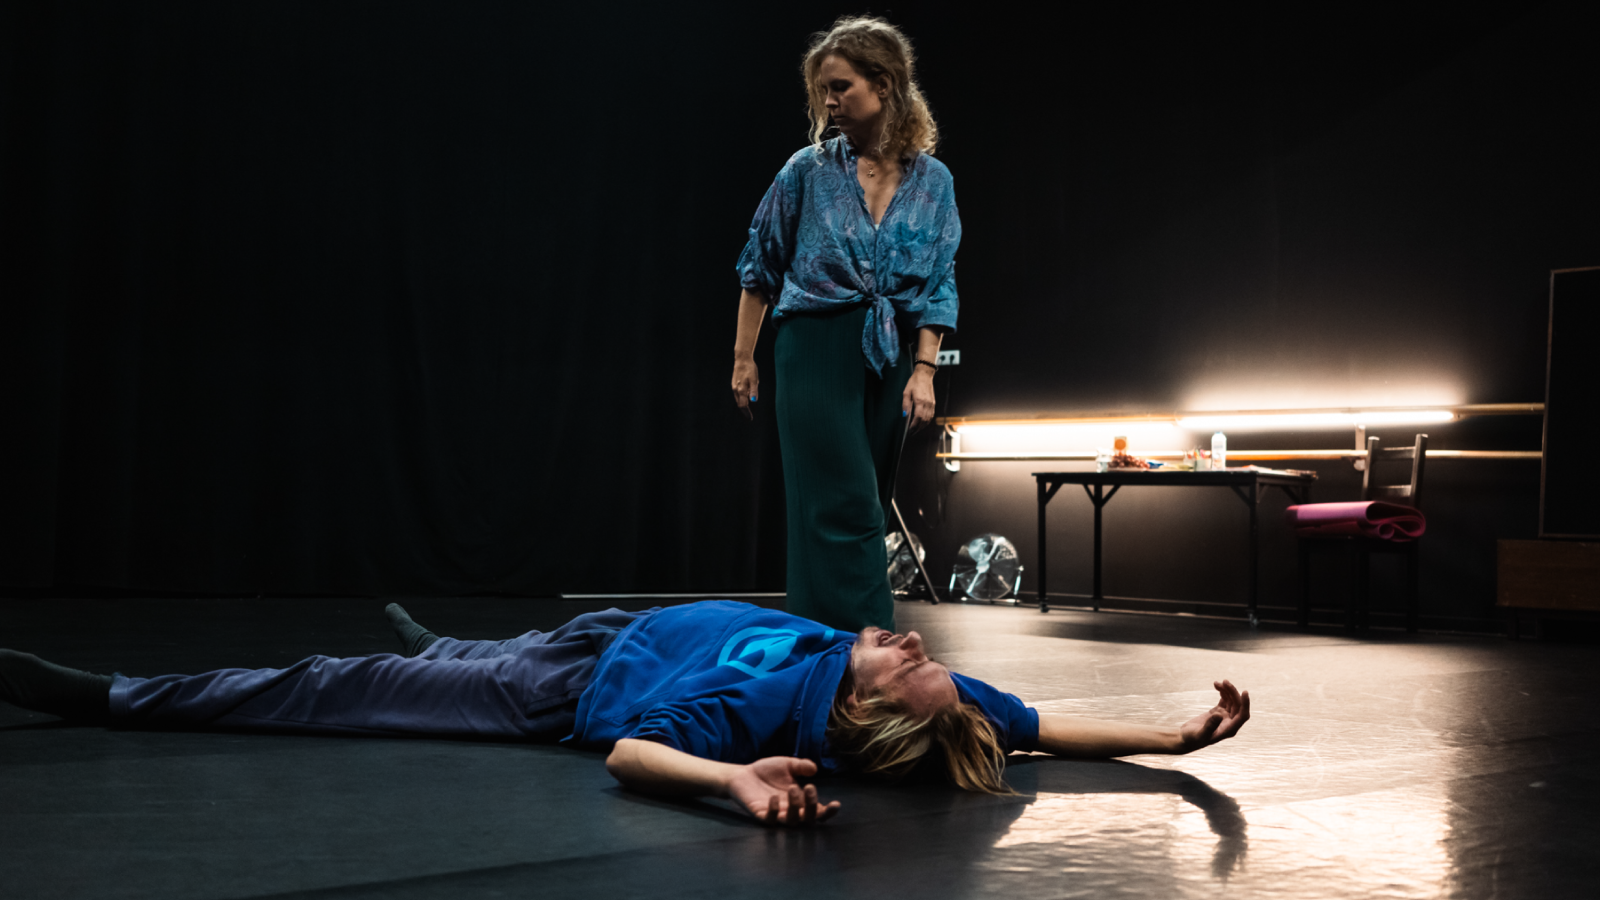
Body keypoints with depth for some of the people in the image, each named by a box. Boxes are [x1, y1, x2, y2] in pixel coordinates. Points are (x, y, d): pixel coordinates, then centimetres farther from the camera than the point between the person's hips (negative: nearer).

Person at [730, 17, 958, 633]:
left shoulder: (932, 180, 5)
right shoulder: (809, 170, -1)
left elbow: (939, 285, 6)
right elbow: (760, 267, 7)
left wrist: (924, 370, -4)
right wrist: (744, 358, 5)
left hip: (890, 356, 4)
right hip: (816, 348, -3)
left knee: (868, 509, 7)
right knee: (844, 508, -11)